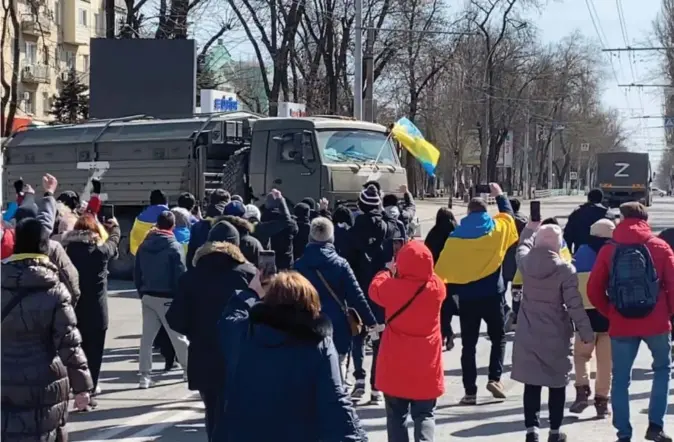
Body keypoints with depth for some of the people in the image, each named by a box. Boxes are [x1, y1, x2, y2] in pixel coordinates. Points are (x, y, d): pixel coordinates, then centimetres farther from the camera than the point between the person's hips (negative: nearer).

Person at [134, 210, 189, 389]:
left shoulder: (144, 245, 5)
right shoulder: (174, 247, -10)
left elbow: (137, 273, 8)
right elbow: (180, 276, -13)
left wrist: (142, 292, 16)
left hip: (148, 296, 4)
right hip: (167, 297, -4)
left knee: (147, 336, 4)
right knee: (177, 335, 9)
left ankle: (145, 375, 0)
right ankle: (189, 369, 20)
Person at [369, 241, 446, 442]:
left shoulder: (391, 287, -12)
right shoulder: (436, 287, -9)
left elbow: (375, 289, 10)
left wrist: (389, 272, 24)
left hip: (395, 365, 0)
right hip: (426, 367, 1)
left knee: (397, 415, 12)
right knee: (424, 415, 10)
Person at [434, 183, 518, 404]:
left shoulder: (456, 235, -3)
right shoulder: (497, 229, -1)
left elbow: (443, 266, -4)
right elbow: (508, 214, 21)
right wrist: (500, 195, 36)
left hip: (467, 296, 0)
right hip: (492, 293, 0)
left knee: (468, 344, 6)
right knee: (498, 338, 16)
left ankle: (470, 391, 5)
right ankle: (495, 378, -1)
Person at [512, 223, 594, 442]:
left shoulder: (525, 262, -4)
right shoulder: (565, 269, -13)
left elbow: (523, 247, 22)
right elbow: (575, 305, -13)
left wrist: (531, 227, 39)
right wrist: (586, 333, -5)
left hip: (528, 334, 3)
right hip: (556, 335, -3)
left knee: (531, 382, 8)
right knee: (557, 383, 9)